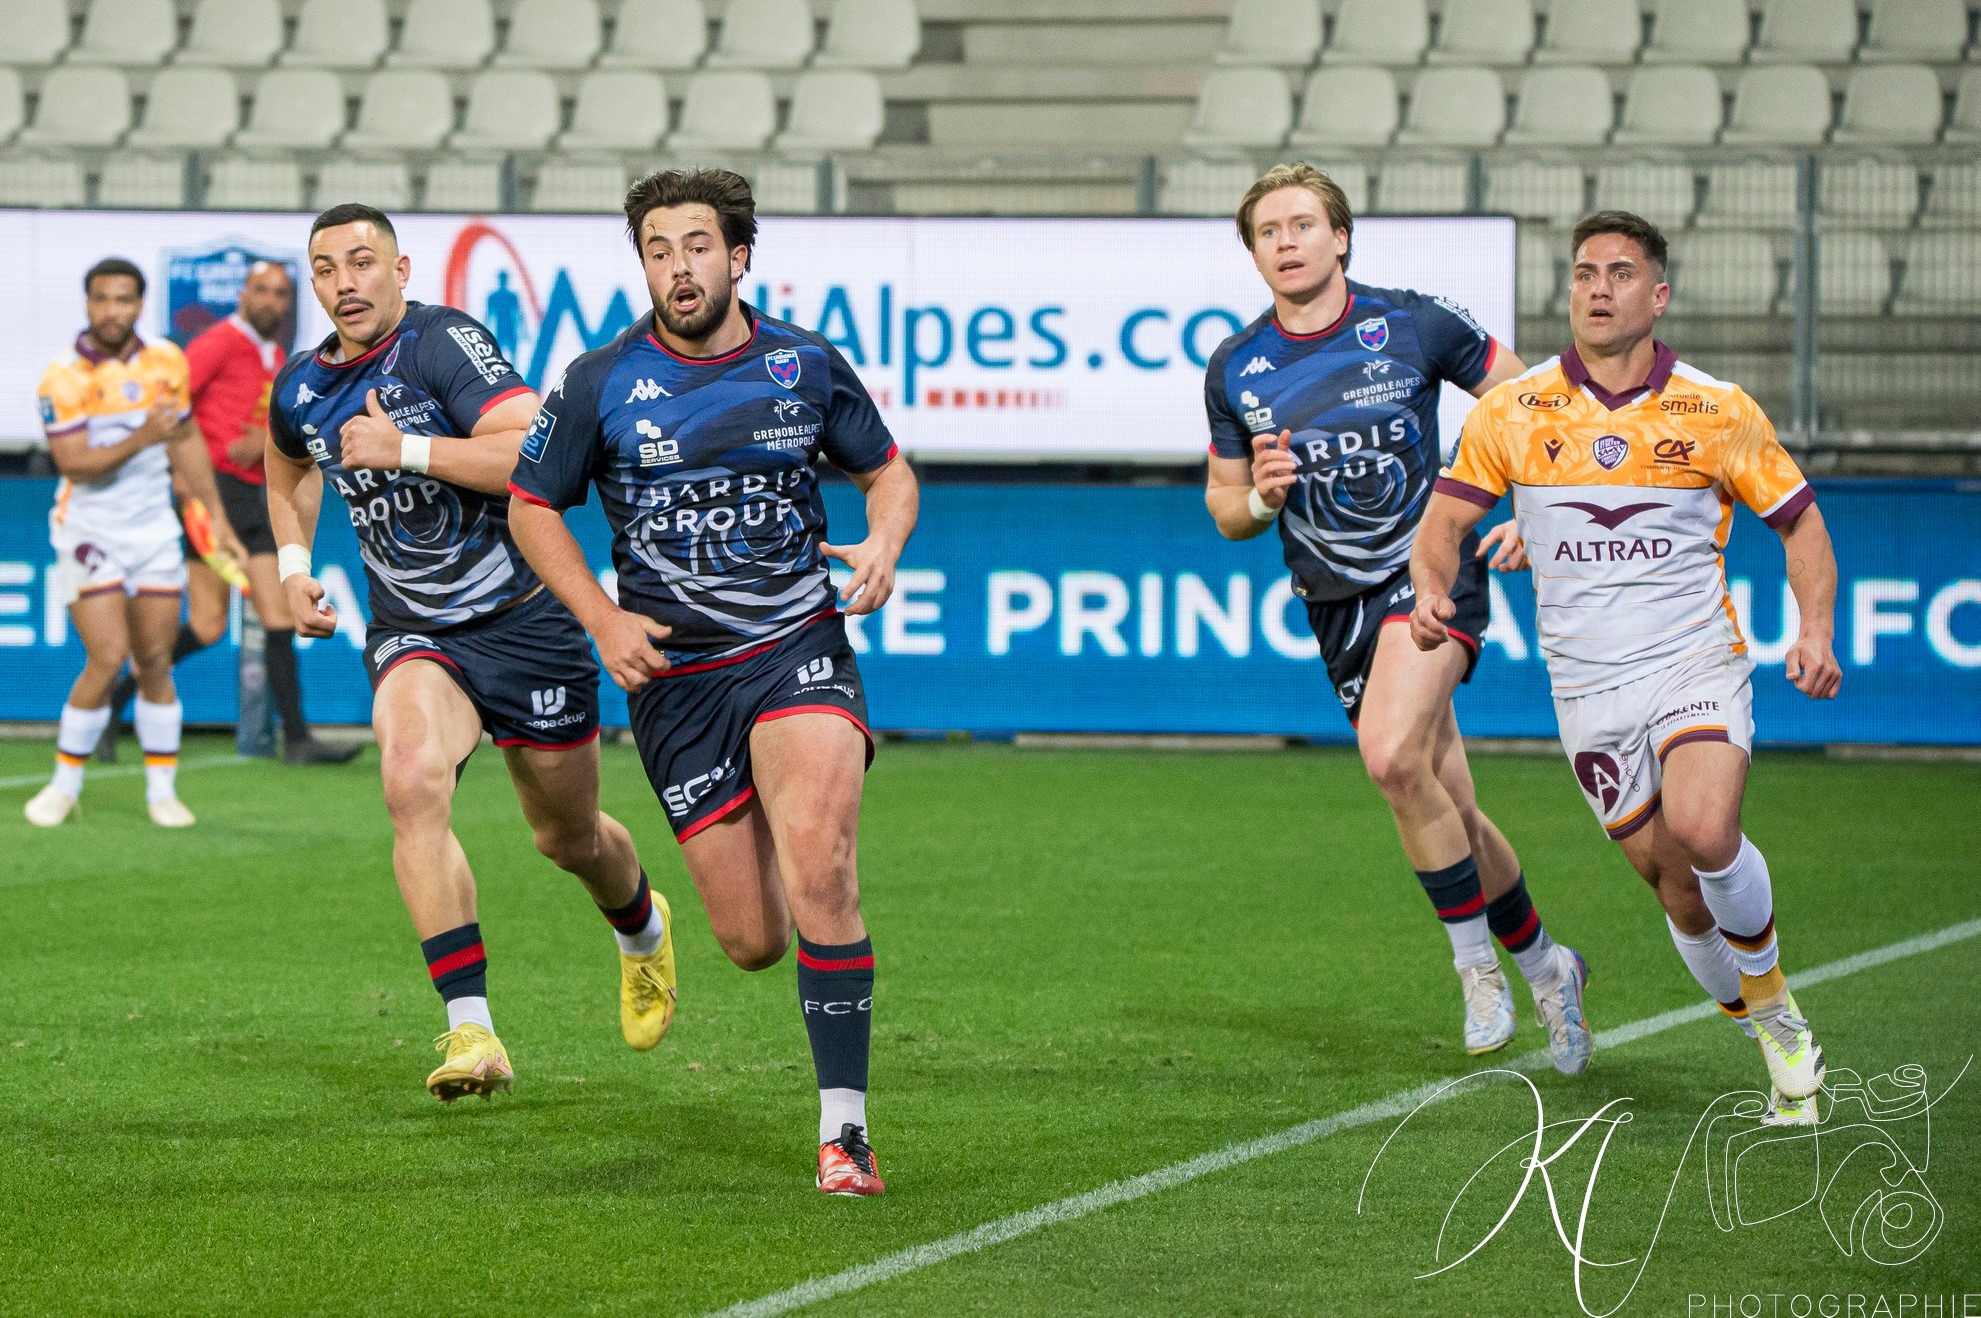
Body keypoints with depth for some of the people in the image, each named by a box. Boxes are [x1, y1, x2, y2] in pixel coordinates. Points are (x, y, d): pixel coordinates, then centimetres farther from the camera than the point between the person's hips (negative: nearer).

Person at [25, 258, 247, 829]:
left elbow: (186, 440, 13)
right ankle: (64, 786, 1)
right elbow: (74, 464, -20)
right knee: (108, 657, -14)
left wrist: (217, 515, 12)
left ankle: (162, 792, 13)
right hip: (89, 530, -4)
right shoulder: (64, 377, -13)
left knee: (155, 662, 3)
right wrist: (140, 439, -32)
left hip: (154, 528, 4)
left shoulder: (166, 362, 1)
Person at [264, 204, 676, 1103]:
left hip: (525, 621, -3)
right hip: (412, 635, 3)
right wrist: (293, 564, 13)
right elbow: (288, 470, 28)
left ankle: (641, 927, 51)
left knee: (568, 839, 13)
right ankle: (471, 1030, -30)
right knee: (411, 781, -29)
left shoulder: (444, 342, -17)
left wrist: (404, 449, -29)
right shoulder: (300, 389, 3)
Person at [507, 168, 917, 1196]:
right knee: (753, 942, -1)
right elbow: (531, 505, 9)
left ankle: (843, 1129, -18)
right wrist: (602, 620, -3)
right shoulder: (601, 383, -1)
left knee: (817, 870, -24)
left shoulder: (808, 367, 2)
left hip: (797, 647, 0)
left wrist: (882, 545, -6)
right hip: (674, 673, 0)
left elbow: (887, 469, 16)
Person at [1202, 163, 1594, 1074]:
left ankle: (1477, 963, -10)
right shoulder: (1235, 369, 2)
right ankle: (1544, 966, 29)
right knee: (1450, 817, 6)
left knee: (1391, 756, -27)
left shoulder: (1416, 325, -6)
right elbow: (1224, 509, 12)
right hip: (1337, 604, 4)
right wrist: (1261, 498, -11)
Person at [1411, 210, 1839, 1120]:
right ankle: (1776, 1037, 25)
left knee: (1704, 836, -27)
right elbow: (1444, 523, 7)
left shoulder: (1715, 411, -2)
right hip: (1588, 691, 2)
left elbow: (1799, 522, 7)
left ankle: (1770, 993, -1)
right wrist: (1432, 592, -15)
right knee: (1676, 888, 2)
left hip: (1698, 666, -2)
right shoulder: (1512, 413, 0)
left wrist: (1815, 629, -10)